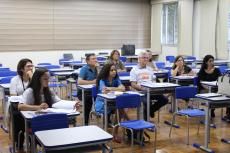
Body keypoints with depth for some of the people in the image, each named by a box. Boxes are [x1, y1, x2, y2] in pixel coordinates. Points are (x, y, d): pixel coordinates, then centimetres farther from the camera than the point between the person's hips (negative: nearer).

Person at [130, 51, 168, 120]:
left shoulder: (150, 69, 24)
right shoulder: (134, 70, 6)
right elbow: (133, 84, -3)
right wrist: (141, 87, -20)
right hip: (141, 91, -5)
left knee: (165, 100, -16)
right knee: (147, 102, -35)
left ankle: (151, 110, 8)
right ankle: (146, 119, -7)